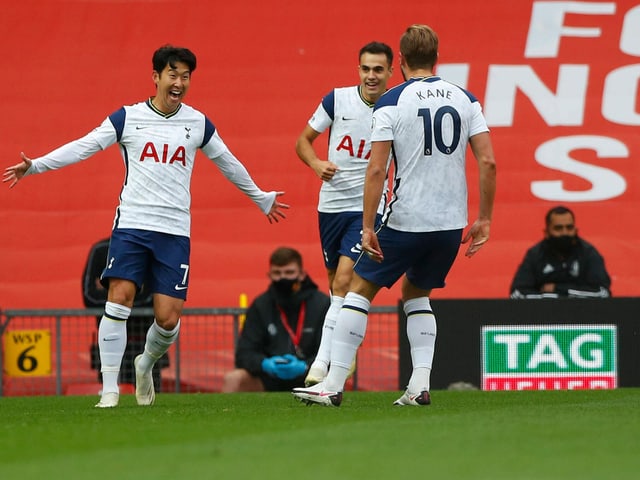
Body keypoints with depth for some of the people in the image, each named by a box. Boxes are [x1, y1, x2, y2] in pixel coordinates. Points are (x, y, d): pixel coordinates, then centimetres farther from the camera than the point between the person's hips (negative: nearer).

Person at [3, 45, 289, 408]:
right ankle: (110, 388, -10)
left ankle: (146, 365, 27)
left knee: (168, 318, -5)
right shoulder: (128, 118, 3)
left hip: (175, 231, 2)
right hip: (131, 224, -1)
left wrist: (262, 199, 33)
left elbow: (228, 163, 23)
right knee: (119, 298, -16)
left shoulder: (198, 123, 9)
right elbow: (83, 147, 0)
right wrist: (34, 166, -11)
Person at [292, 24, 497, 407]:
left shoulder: (391, 103, -6)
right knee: (417, 294, 23)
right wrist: (484, 219, 7)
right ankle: (420, 385, 9)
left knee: (361, 290, 8)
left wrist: (368, 227, -10)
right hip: (451, 223, 4)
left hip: (406, 221, -4)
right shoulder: (465, 99, 6)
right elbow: (488, 162, 0)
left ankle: (334, 385, 3)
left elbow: (376, 169, -12)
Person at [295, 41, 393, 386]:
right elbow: (303, 141, 7)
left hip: (368, 207, -3)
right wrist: (317, 164, -13)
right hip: (331, 204, 3)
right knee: (336, 282, 13)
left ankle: (323, 362, -20)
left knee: (344, 281, -17)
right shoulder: (338, 99, -2)